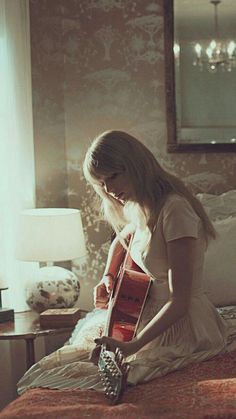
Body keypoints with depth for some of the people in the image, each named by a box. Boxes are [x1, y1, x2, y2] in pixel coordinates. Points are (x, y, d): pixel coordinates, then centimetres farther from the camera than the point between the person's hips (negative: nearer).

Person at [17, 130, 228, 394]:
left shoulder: (174, 210, -23)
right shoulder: (142, 207, 6)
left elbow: (179, 302, -25)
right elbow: (122, 239, 32)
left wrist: (132, 346, -32)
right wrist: (108, 277, 14)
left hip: (183, 330, -10)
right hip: (154, 317, 10)